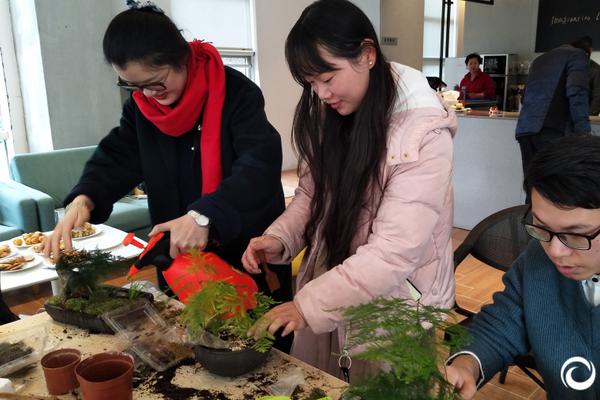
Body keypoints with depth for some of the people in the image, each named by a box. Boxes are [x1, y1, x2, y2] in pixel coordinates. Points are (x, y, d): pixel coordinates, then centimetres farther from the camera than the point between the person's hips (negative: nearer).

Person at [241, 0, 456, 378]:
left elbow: (393, 253, -26)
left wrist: (308, 304, -26)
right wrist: (280, 238, -12)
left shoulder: (424, 134, -23)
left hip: (392, 309, -5)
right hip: (326, 292, 6)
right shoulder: (331, 116, -2)